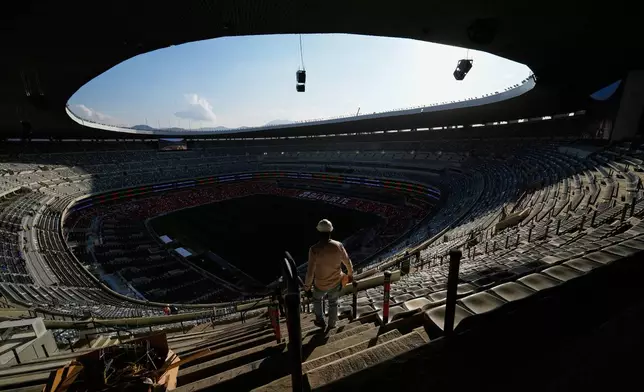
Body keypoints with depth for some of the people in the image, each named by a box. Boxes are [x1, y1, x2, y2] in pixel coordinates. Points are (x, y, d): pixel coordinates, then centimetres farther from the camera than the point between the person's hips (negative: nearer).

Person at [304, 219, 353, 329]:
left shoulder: (314, 249, -29)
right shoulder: (338, 246, -19)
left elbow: (310, 272, -23)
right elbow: (348, 262, -4)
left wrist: (307, 285, -5)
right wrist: (350, 274, 16)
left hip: (320, 284, -2)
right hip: (336, 283, 2)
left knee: (317, 300, 31)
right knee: (333, 303, 28)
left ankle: (321, 321, 44)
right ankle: (332, 324, 46)